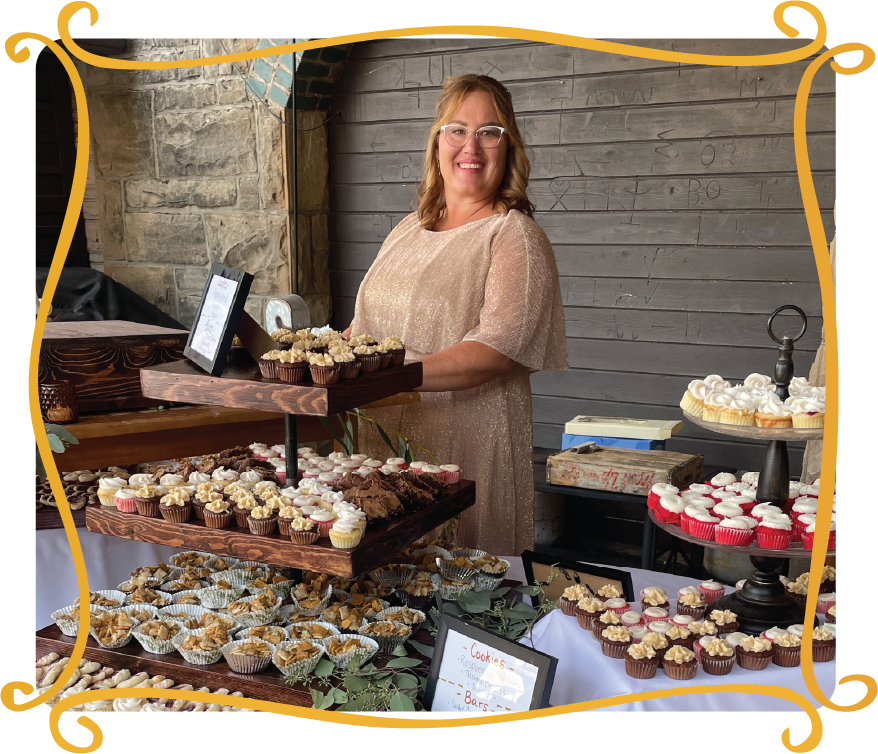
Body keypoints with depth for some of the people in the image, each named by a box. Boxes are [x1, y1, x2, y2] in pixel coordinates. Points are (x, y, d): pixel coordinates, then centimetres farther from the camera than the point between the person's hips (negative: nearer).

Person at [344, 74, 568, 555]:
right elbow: (371, 322, 23)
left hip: (469, 443, -6)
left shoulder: (515, 236, -6)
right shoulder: (408, 230, 15)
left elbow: (498, 349, -19)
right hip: (385, 438, 6)